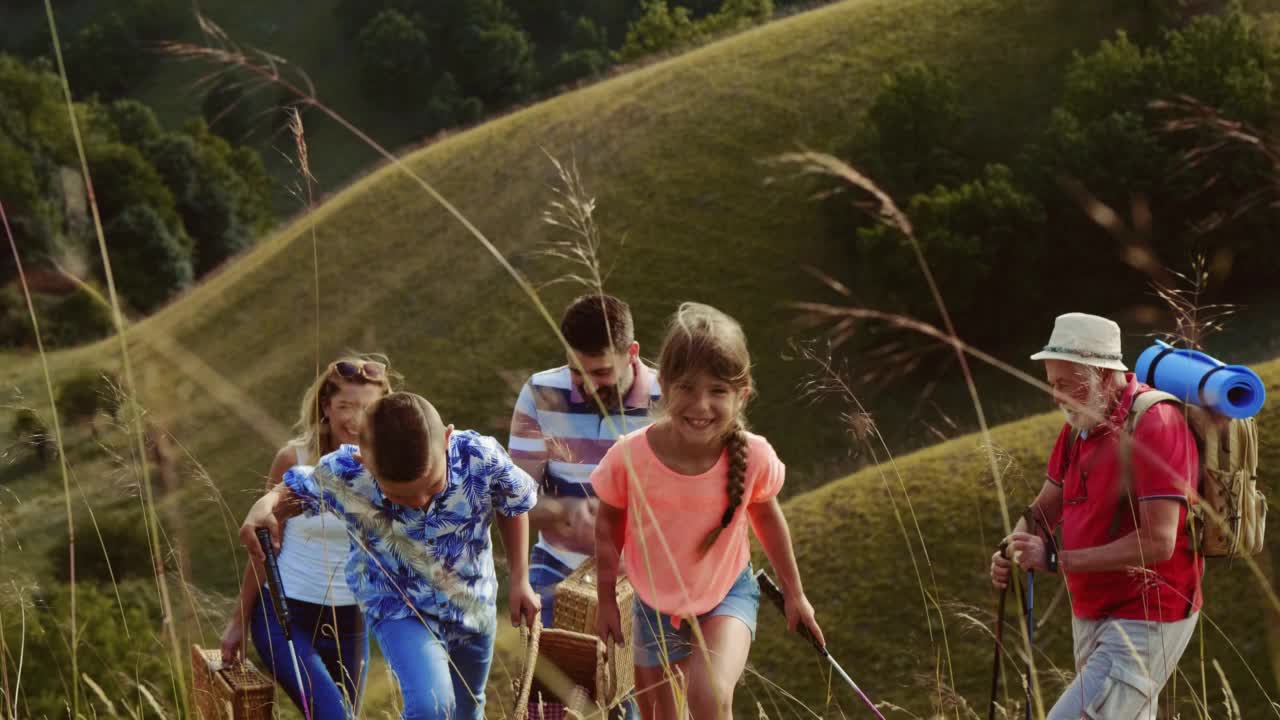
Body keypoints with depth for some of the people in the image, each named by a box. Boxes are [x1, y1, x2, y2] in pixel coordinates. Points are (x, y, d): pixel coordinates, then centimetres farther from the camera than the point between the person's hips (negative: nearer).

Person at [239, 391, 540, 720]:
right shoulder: (343, 474, -32)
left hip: (475, 605, 3)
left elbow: (514, 506, -6)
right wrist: (266, 504, -32)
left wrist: (520, 580, -3)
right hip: (398, 609, -3)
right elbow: (295, 491, -9)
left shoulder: (482, 458, -30)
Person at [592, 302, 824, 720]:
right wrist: (606, 600, 3)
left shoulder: (754, 457, -24)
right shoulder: (629, 458, -27)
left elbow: (767, 516, -2)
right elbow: (609, 523, -6)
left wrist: (794, 592, 10)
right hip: (655, 605, 1)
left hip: (728, 596, -1)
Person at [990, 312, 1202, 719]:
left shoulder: (1153, 424, -20)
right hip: (1091, 616, 9)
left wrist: (1056, 560, -25)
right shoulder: (1079, 426, 7)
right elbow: (1043, 510, 12)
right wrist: (1011, 552, -11)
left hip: (1145, 622, -9)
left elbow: (1158, 543, -27)